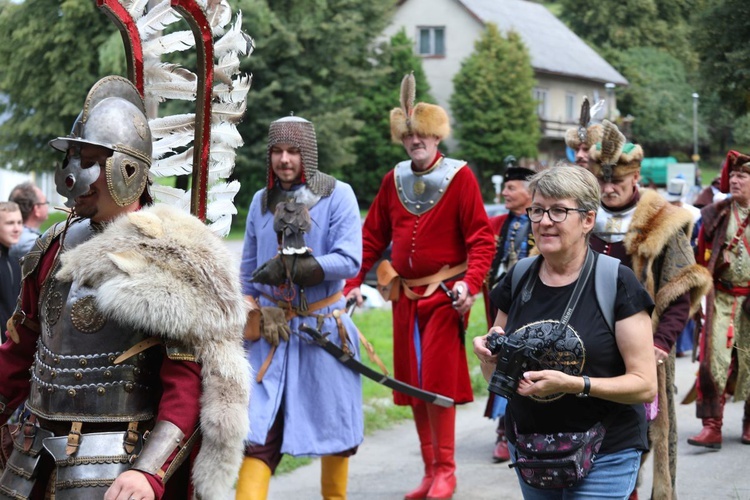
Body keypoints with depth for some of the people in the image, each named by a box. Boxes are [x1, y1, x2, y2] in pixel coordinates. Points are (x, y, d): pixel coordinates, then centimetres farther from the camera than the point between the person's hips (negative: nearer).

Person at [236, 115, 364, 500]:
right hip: (270, 332, 2)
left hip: (324, 328, -2)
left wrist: (291, 268, -23)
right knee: (258, 428, -7)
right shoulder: (262, 201, 8)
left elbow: (349, 261, -17)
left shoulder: (337, 195, -5)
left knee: (332, 421, 11)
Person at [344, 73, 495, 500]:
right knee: (413, 384, 8)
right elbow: (374, 236, 12)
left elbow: (481, 239, -10)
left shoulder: (460, 177, -7)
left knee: (438, 381, -7)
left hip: (445, 294, -5)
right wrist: (354, 282, 3)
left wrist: (470, 283, -23)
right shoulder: (394, 180, 8)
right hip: (406, 294, 5)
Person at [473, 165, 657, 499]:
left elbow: (645, 385, -13)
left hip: (603, 458, -5)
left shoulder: (617, 283, -11)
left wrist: (573, 384, -26)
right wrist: (489, 356, -11)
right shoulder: (517, 280, 3)